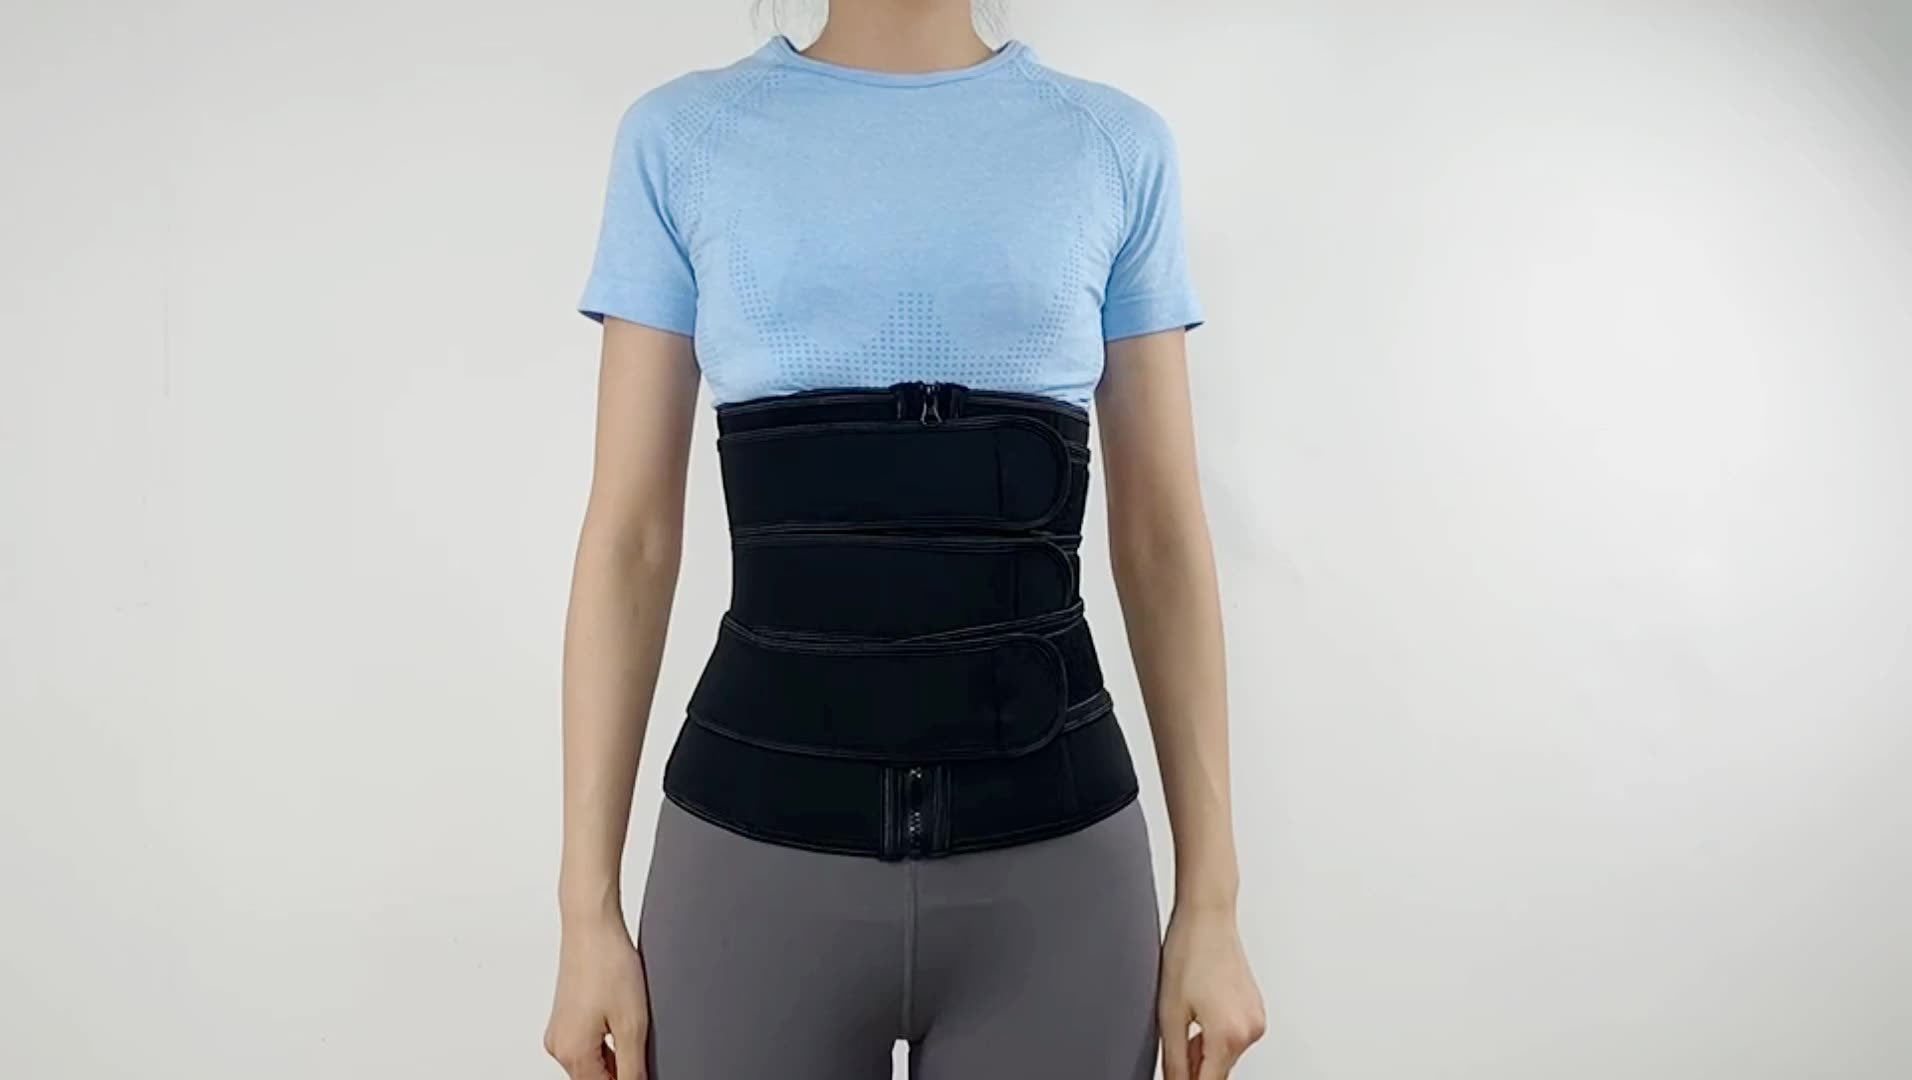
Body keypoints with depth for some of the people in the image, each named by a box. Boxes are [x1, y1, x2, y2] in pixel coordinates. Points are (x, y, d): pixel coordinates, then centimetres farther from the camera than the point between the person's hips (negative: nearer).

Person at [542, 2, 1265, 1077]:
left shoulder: (1117, 144, 4)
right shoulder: (680, 138, 3)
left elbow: (1162, 539, 3)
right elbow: (632, 536, 1)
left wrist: (1212, 900, 2)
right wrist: (588, 906, 0)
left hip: (1054, 848, 1)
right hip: (754, 839, 0)